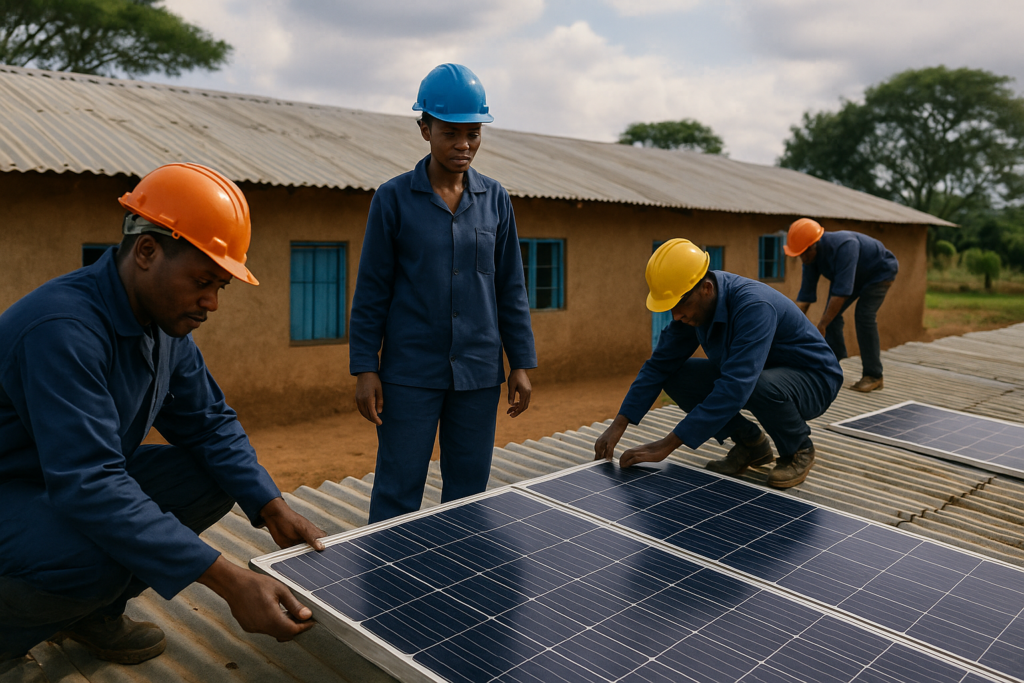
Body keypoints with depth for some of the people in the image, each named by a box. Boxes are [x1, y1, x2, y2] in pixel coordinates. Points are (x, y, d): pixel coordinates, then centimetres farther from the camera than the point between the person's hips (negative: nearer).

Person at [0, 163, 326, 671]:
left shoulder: (167, 322, -4)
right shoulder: (64, 329, -32)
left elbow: (208, 424, 2)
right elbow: (87, 485, -38)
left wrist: (275, 512, -13)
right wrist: (231, 582, -41)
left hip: (81, 480, 9)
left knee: (212, 477, -5)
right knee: (99, 554, -35)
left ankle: (92, 612, 11)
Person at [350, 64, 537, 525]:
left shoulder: (495, 200, 6)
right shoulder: (393, 198, -2)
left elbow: (510, 288, 9)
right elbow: (371, 291, -1)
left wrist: (521, 362, 5)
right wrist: (364, 369, -6)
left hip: (479, 374, 3)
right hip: (410, 373, -3)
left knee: (468, 491, 12)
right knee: (397, 494, 3)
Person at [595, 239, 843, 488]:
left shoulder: (753, 306, -36)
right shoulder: (693, 305, -11)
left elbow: (735, 388, -43)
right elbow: (659, 365, -5)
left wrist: (666, 446, -43)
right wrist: (619, 425, -15)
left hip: (813, 381, -7)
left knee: (763, 385, -41)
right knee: (675, 377, -12)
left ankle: (799, 449, -7)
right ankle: (750, 443, 6)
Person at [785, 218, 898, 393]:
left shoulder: (843, 246, -41)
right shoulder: (810, 257, -18)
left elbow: (842, 290, -45)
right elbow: (805, 296, -15)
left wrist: (821, 326, -44)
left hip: (879, 272, -7)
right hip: (855, 276, 7)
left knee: (864, 315, -21)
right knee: (831, 313, -5)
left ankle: (873, 376, -14)